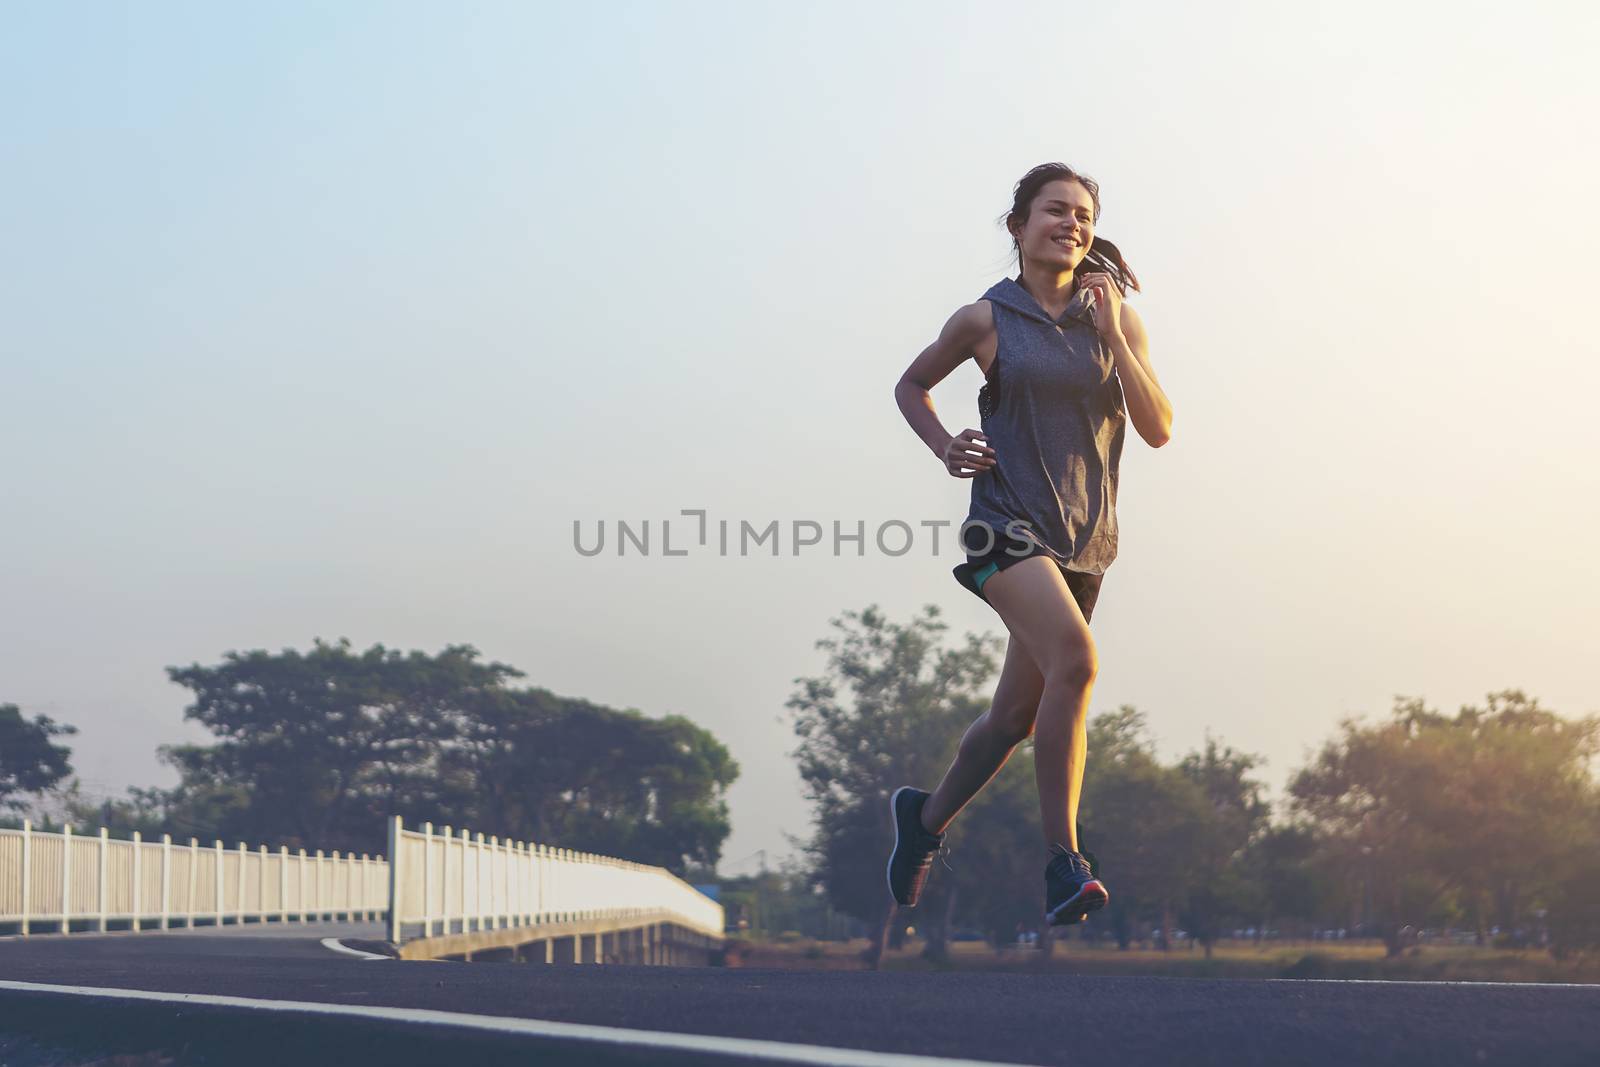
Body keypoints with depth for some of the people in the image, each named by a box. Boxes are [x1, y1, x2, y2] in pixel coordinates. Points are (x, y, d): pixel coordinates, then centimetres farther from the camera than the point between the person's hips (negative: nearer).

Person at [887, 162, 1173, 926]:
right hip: (1008, 524, -5)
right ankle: (1062, 863, -27)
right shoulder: (986, 320, 0)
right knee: (1074, 661, -28)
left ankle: (926, 817, 38)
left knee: (1018, 714, 12)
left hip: (1084, 535, 5)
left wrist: (1111, 337, -10)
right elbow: (910, 386, 15)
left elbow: (1157, 430, -1)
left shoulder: (1117, 319, 7)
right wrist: (943, 448, -4)